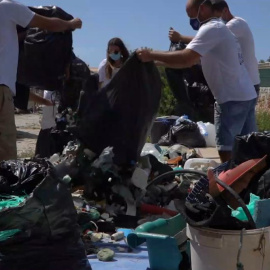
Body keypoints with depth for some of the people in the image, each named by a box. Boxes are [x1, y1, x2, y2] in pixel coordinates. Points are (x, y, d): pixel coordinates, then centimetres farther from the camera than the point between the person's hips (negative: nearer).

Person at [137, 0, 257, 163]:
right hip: (246, 95, 10)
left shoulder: (211, 29, -14)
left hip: (233, 98, -10)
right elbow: (192, 60, 20)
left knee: (226, 148, -6)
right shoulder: (219, 28, 19)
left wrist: (151, 56, -19)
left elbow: (186, 59, -25)